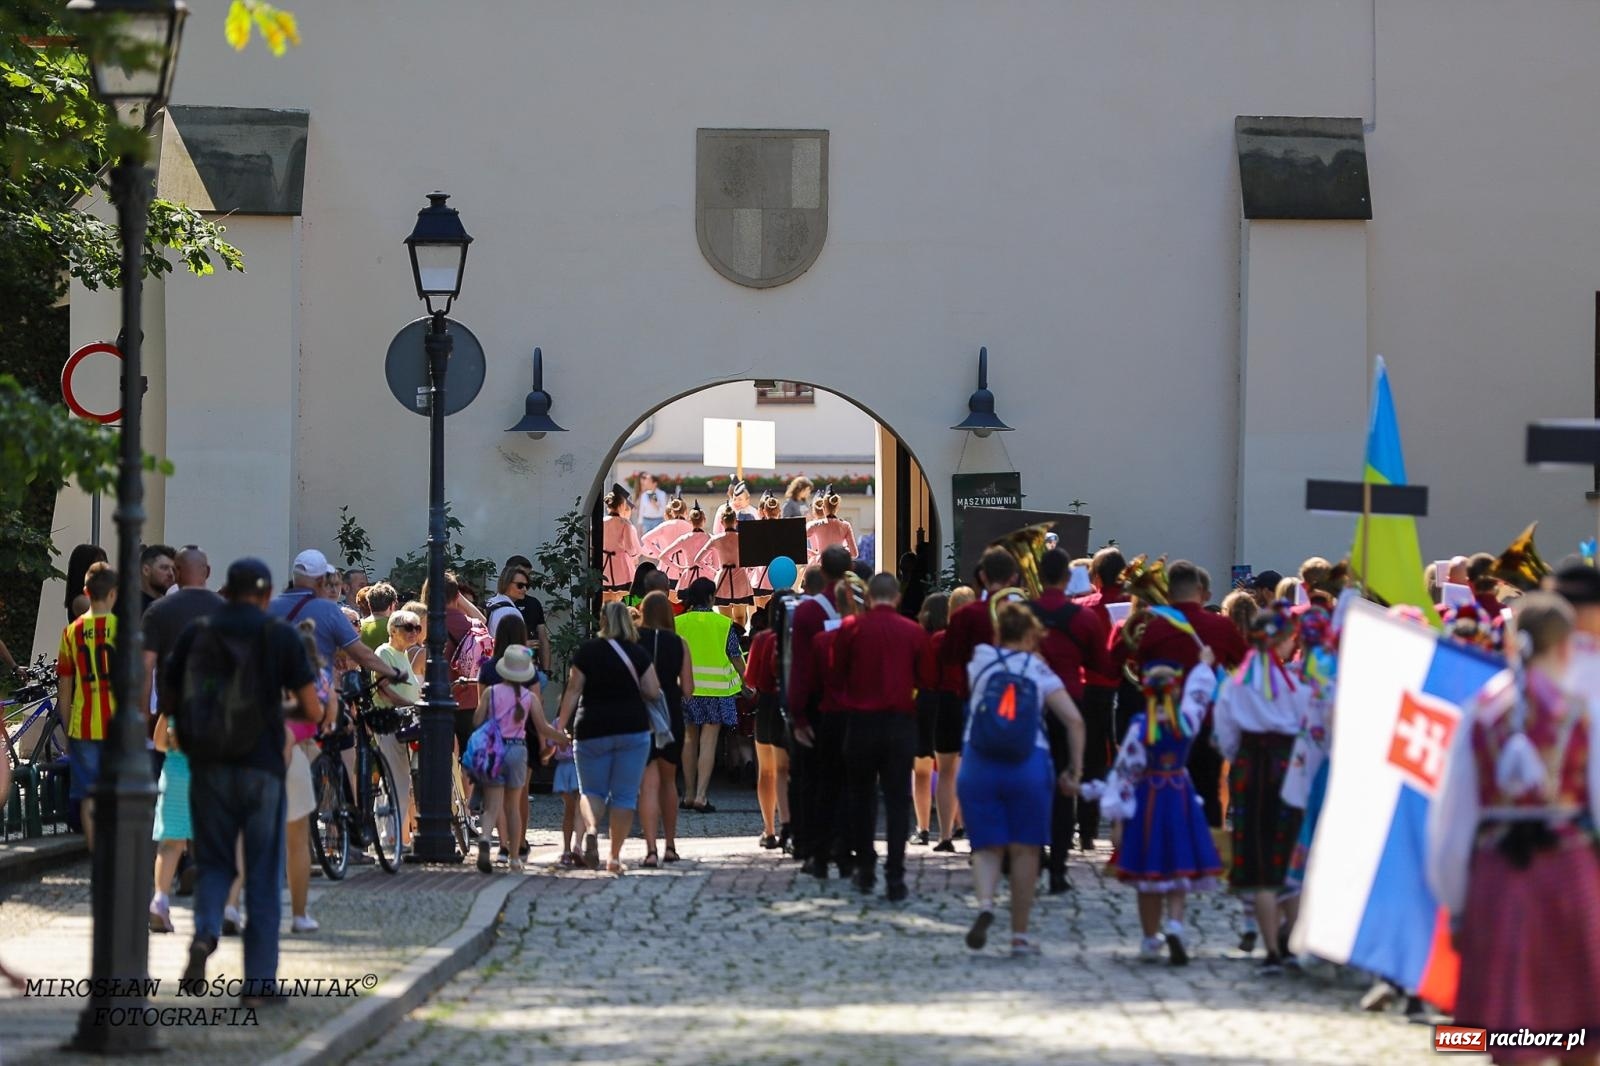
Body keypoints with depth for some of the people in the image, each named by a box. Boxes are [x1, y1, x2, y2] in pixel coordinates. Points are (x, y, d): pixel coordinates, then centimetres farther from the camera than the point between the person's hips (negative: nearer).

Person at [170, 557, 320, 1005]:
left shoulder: (196, 635, 4)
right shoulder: (280, 636, -2)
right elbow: (313, 710, -3)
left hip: (209, 766, 2)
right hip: (262, 766, -2)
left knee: (214, 861, 15)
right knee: (263, 875, 7)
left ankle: (205, 930, -15)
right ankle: (259, 982, 7)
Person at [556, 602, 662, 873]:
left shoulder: (587, 651, -3)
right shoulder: (638, 653, -1)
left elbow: (573, 691, -4)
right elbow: (653, 692, -4)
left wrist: (561, 728, 1)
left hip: (593, 729, 0)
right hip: (633, 729, 0)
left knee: (592, 790, 12)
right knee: (625, 795, 6)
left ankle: (591, 830, -17)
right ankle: (615, 856, 3)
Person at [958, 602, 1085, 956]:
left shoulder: (981, 662, 9)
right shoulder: (1040, 671, 7)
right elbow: (1074, 720, -2)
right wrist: (1076, 769, 4)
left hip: (978, 764, 1)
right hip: (1029, 764, -1)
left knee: (987, 846, 6)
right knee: (1024, 849, 8)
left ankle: (985, 903, -24)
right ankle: (1020, 934, 10)